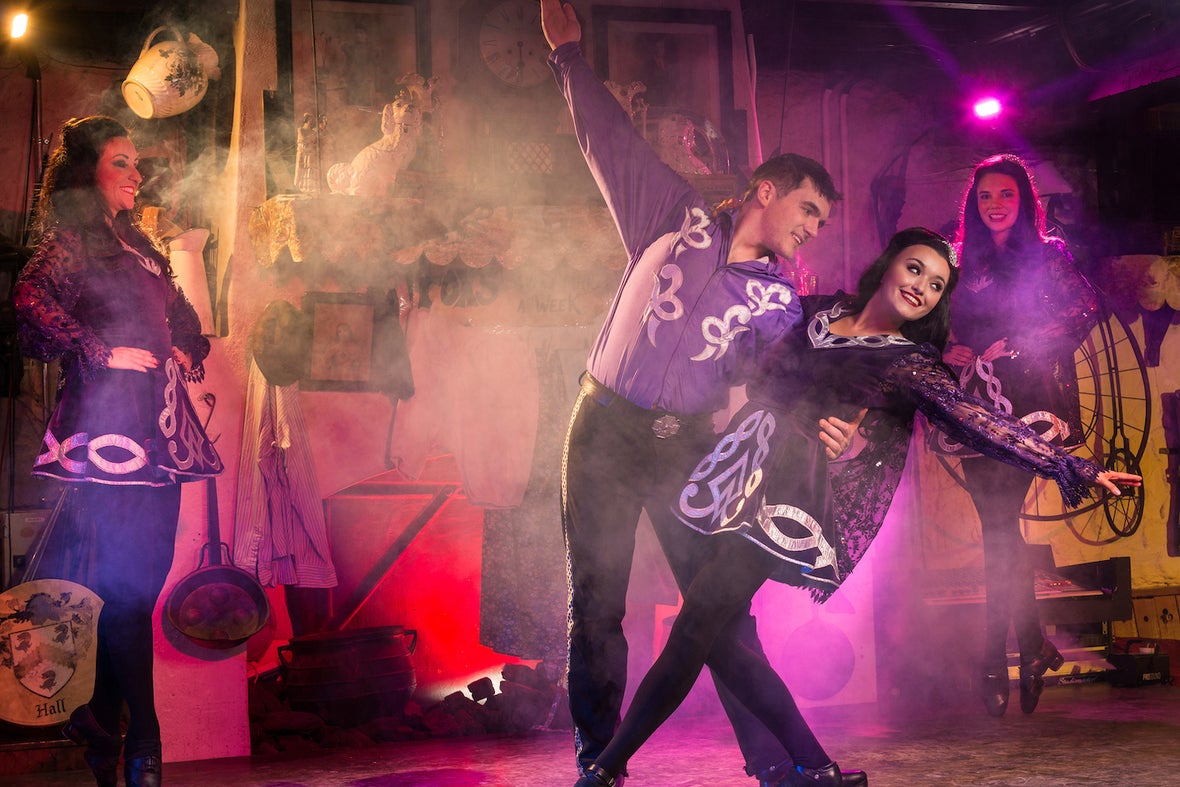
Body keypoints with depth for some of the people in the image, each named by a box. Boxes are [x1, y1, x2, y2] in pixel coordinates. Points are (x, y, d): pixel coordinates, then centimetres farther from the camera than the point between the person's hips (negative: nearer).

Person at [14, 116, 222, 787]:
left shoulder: (140, 246, 24)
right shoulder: (69, 240, -1)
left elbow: (180, 314, 37)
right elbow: (31, 303, -18)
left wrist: (185, 353, 18)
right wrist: (105, 353, -15)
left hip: (159, 421, 8)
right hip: (108, 416, -8)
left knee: (145, 574, 7)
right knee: (129, 580, -10)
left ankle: (100, 730, 17)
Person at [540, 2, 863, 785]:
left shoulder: (778, 301, 6)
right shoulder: (679, 215, 4)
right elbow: (612, 141, 8)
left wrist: (817, 422, -29)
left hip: (687, 444, 1)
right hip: (606, 428, -1)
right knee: (596, 608, 3)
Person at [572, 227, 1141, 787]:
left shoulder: (911, 364, 1)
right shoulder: (821, 311, 15)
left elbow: (977, 422, -8)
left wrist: (1073, 468, -16)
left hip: (791, 503, -6)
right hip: (742, 481, 6)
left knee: (691, 636, -12)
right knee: (714, 636, 3)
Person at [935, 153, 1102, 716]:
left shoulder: (1047, 254, 7)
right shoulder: (964, 262, 18)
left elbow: (1084, 310, -5)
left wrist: (1016, 345, -11)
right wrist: (948, 350, -4)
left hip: (1025, 401, -4)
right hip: (976, 405, 4)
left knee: (998, 526, -13)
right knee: (999, 526, 2)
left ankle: (996, 663, -8)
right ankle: (1032, 648, 11)